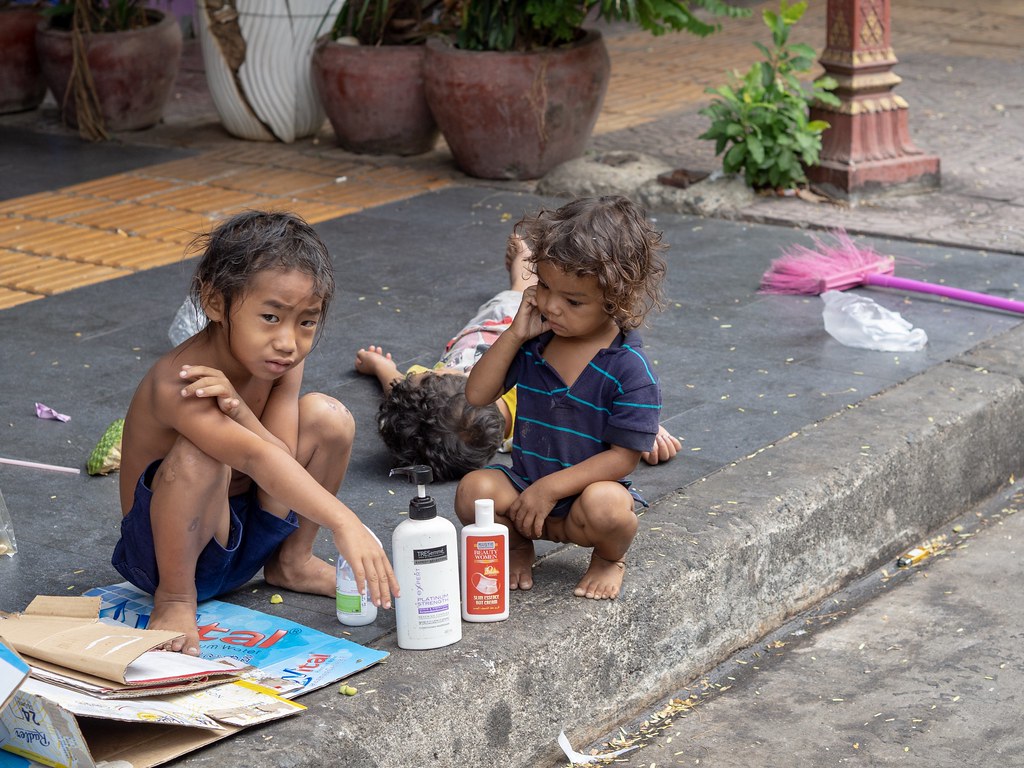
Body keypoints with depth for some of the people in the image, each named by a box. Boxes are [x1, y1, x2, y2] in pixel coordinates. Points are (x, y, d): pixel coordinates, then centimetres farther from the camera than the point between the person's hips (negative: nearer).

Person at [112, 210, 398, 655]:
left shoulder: (282, 362, -8)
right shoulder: (177, 384, -32)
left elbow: (285, 462, -18)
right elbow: (258, 458, -47)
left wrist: (236, 406, -36)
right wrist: (345, 523, -57)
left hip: (248, 536, 7)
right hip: (165, 548, -7)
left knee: (326, 416, -9)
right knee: (199, 457, -38)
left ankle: (293, 562, 10)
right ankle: (175, 596, -13)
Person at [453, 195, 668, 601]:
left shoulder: (629, 369, -17)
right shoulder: (533, 342, -2)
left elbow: (623, 456, -17)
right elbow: (477, 395, 0)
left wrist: (550, 488, -22)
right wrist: (514, 334, -11)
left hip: (588, 487, -3)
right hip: (525, 484, 4)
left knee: (605, 507, -37)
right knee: (473, 491, -26)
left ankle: (609, 558, 2)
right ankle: (517, 544, 9)